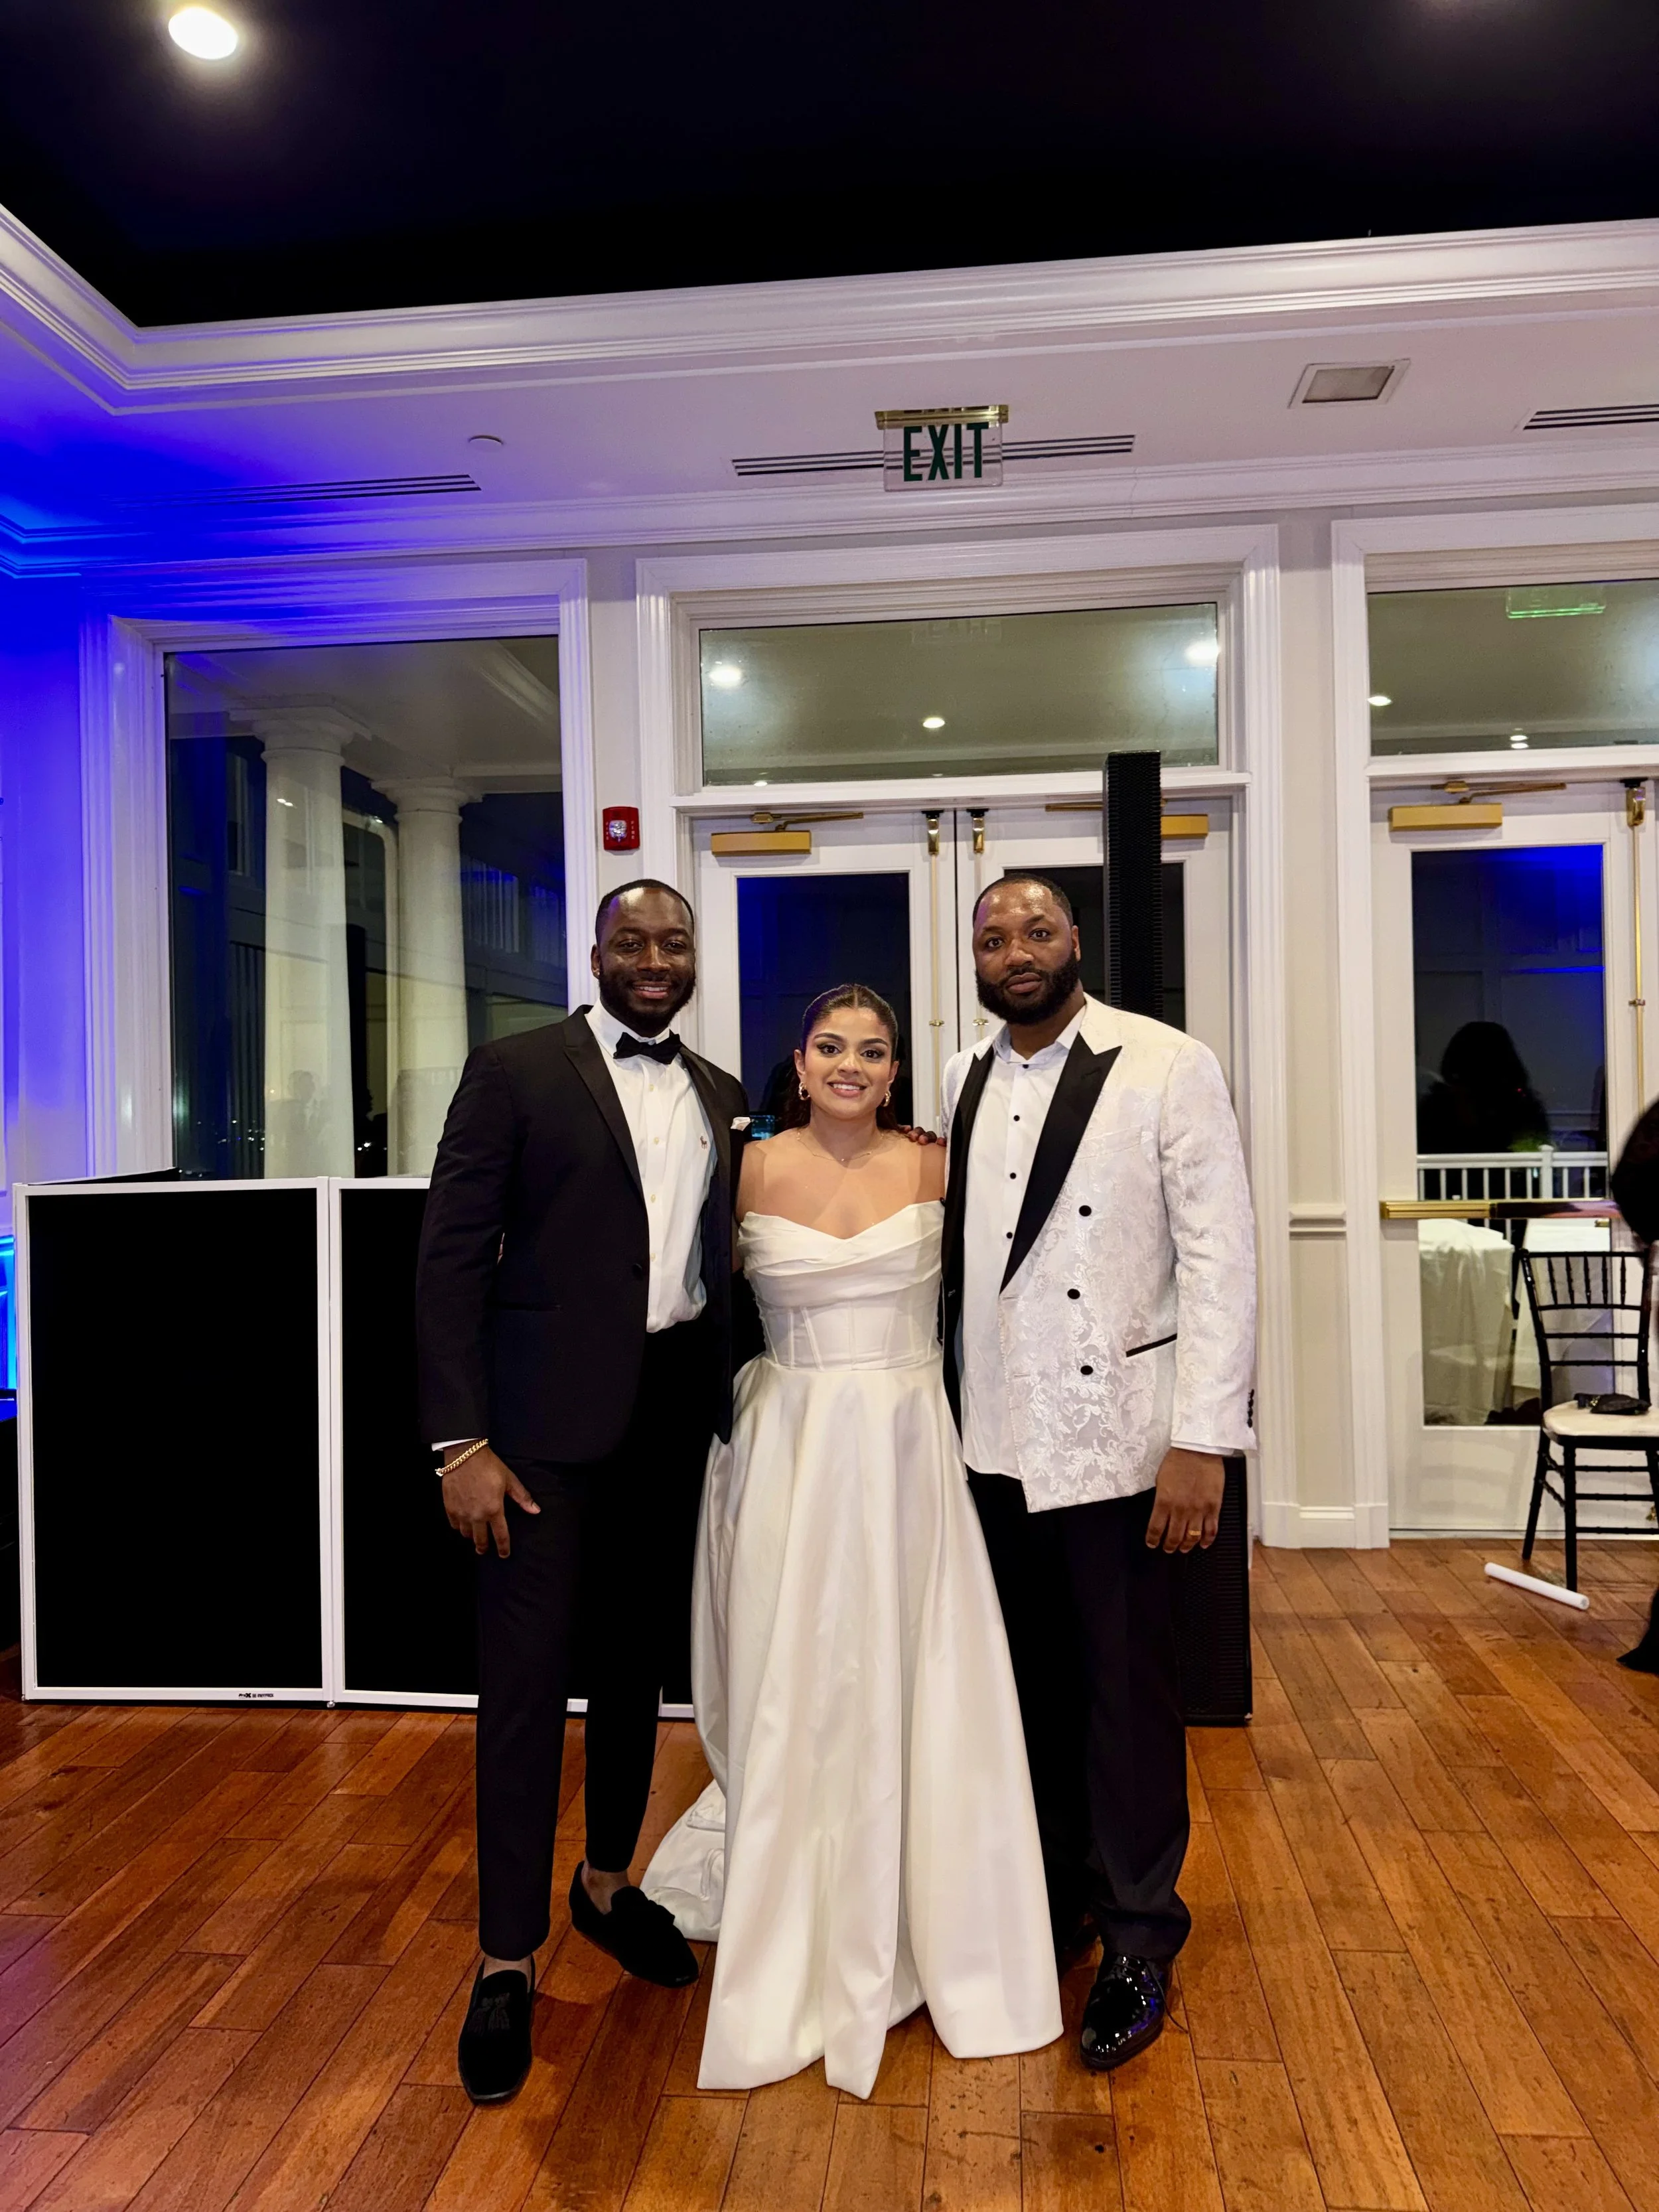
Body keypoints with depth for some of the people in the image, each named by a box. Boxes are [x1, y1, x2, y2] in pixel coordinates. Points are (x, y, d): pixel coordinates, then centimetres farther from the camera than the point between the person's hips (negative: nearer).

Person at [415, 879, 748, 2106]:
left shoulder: (720, 1097, 10)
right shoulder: (515, 1070, -6)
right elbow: (453, 1257, -10)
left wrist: (731, 1407, 9)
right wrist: (462, 1442, -15)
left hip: (676, 1415, 5)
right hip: (549, 1421, -5)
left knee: (638, 1662, 18)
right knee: (527, 1682, 2)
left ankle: (610, 1883, 39)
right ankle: (508, 1959, 21)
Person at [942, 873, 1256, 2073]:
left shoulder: (1168, 1066, -9)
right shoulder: (965, 1080, 7)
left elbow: (1221, 1256, -12)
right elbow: (958, 1252, 9)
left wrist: (1202, 1441, -15)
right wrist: (947, 1408, 7)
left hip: (1114, 1440, -4)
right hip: (995, 1437, 5)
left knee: (1126, 1692, 8)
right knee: (1031, 1681, 17)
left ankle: (1138, 1941, 28)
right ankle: (1055, 1890, 38)